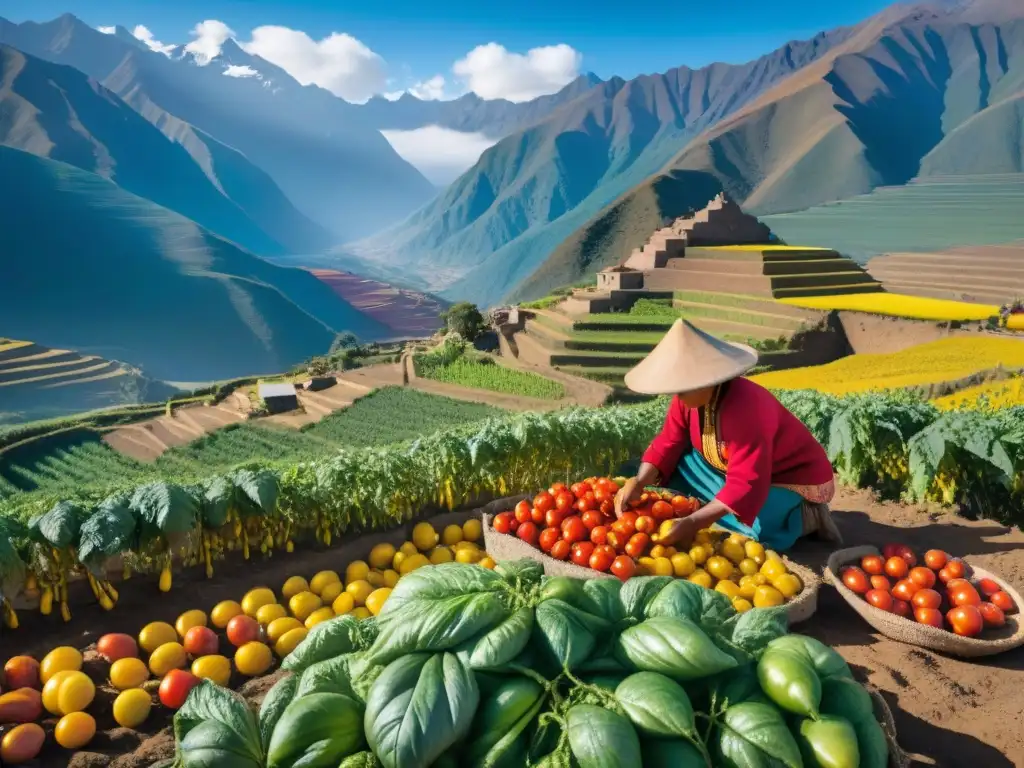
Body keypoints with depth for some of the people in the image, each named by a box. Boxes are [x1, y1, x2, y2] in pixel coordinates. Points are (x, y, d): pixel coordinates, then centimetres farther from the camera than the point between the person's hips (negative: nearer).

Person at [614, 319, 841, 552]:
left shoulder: (745, 408, -36)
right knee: (676, 464, -8)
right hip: (738, 469, 8)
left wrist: (694, 523, -44)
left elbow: (747, 485, -39)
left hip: (794, 478, -7)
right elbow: (668, 445, -5)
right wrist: (639, 482, -23)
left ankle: (805, 516, -4)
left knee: (759, 531, -35)